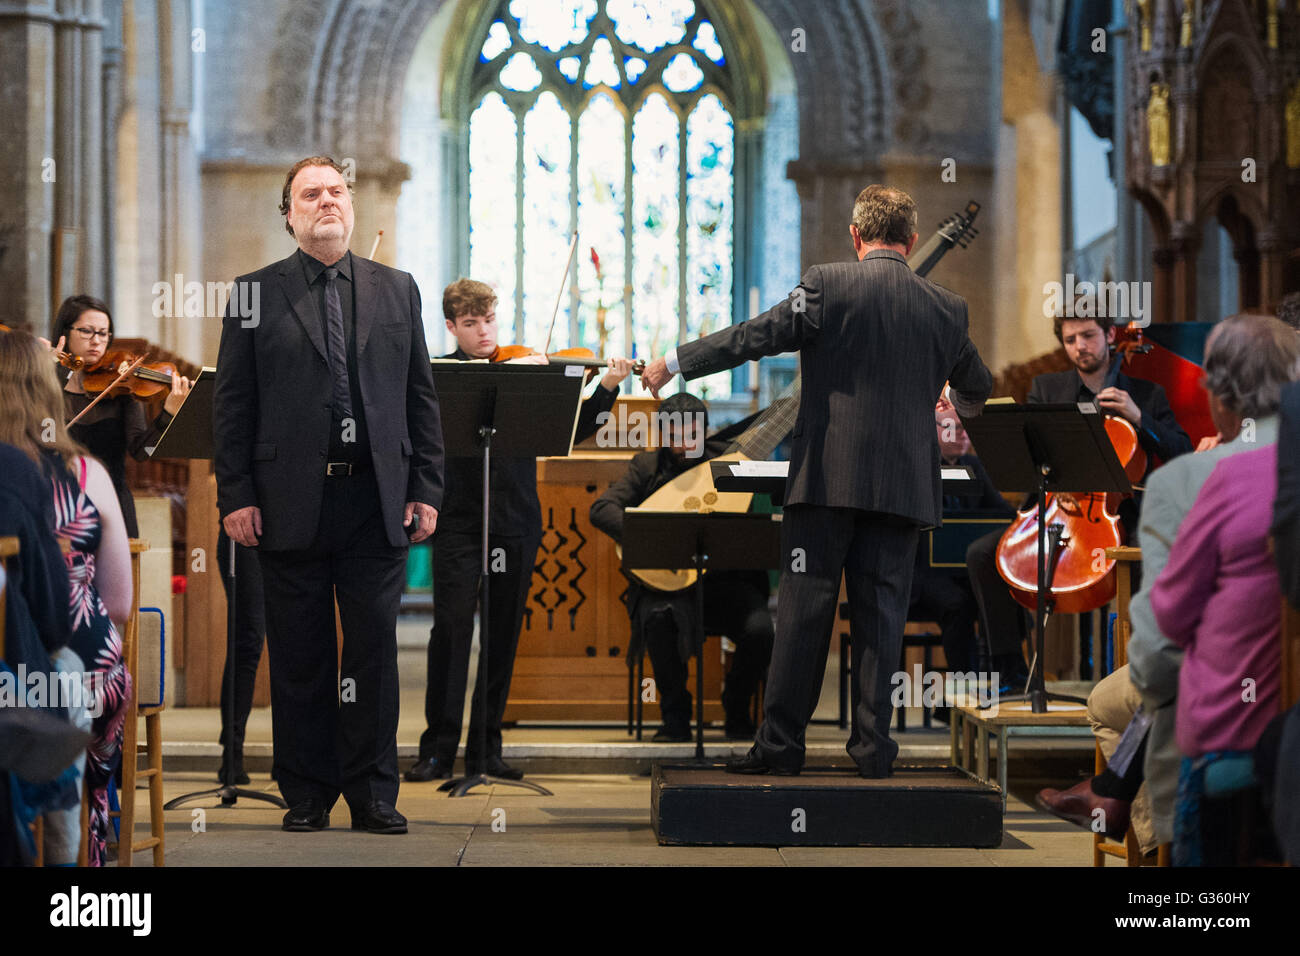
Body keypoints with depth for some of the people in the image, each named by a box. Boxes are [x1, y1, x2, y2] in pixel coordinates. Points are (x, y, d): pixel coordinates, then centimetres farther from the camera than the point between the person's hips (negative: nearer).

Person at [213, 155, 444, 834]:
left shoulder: (397, 290, 11)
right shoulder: (255, 294, 5)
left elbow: (421, 398, 11)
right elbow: (232, 404, 3)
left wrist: (426, 490, 3)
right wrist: (235, 496, -5)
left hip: (377, 500, 1)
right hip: (291, 503, -1)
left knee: (375, 646, 2)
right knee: (299, 656, 4)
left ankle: (374, 795, 10)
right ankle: (307, 795, 14)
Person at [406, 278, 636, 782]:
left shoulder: (526, 370, 10)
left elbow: (572, 429, 7)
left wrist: (607, 388, -6)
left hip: (515, 523, 3)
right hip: (459, 519, -3)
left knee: (504, 635, 6)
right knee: (452, 628, -10)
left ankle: (486, 745, 15)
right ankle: (438, 747, -5)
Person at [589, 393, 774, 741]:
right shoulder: (647, 467, 4)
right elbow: (602, 509, -9)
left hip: (727, 579, 1)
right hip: (669, 582, -1)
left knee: (759, 629, -28)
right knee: (659, 617, -35)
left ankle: (737, 711, 4)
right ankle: (675, 717, -11)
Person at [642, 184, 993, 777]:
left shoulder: (827, 286, -5)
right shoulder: (946, 309, 7)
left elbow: (756, 335, -6)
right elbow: (976, 388, 22)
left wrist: (675, 362, 4)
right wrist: (957, 403, 47)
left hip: (829, 477, -2)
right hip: (904, 483, 2)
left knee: (804, 610, 2)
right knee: (881, 613, 5)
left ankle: (781, 743, 5)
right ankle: (873, 746, 4)